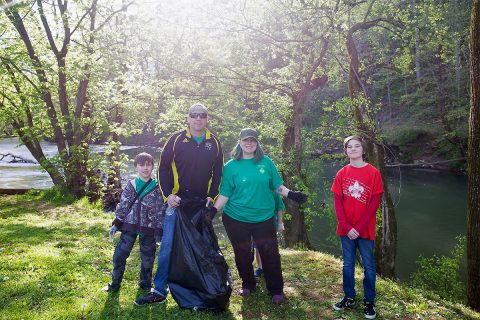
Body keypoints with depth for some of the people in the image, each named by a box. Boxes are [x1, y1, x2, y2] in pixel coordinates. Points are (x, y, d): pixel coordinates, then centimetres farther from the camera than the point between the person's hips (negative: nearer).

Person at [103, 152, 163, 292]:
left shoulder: (157, 188, -4)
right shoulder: (130, 185, 1)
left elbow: (161, 211, -2)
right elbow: (122, 206, 5)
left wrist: (160, 231, -5)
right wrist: (116, 224, 1)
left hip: (148, 228, -1)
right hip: (129, 226, 1)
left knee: (147, 258, 9)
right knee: (119, 255, 3)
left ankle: (146, 284, 29)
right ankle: (115, 283, 23)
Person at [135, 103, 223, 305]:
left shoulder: (214, 143, 4)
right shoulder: (176, 140, -3)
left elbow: (218, 173, 11)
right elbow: (163, 168, -1)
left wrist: (212, 196, 0)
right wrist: (168, 195, -10)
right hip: (177, 202, -2)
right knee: (167, 246, -2)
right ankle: (159, 291, 9)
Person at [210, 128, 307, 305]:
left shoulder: (266, 162, 1)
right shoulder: (231, 166, -2)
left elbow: (277, 185, 5)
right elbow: (225, 194, -4)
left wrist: (291, 194, -10)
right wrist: (214, 209, -15)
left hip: (264, 217, 0)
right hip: (236, 218, 0)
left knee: (270, 253, 3)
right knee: (242, 254, 12)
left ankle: (276, 290, 19)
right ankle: (248, 284, 35)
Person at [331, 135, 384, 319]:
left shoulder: (373, 173, -6)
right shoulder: (342, 174, 2)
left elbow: (375, 203, -9)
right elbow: (337, 202, 0)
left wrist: (359, 227, -14)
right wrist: (347, 227, -10)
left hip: (365, 229, -2)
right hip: (345, 229, 3)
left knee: (368, 266, 8)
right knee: (348, 264, 13)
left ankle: (369, 302, 20)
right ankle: (349, 298, 27)